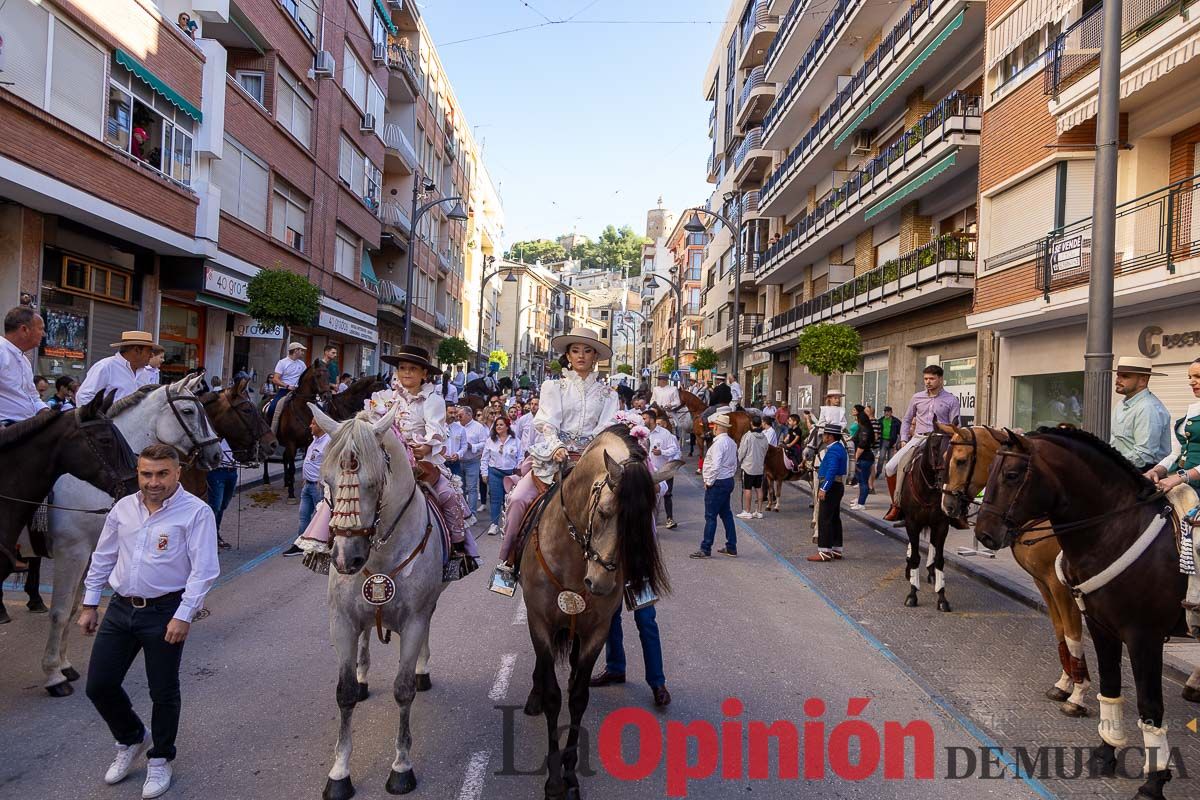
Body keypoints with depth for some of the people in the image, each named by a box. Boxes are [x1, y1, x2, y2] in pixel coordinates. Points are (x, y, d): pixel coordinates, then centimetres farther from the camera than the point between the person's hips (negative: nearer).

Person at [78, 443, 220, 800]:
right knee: (98, 685, 10)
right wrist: (90, 604, 14)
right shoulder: (123, 508, 6)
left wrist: (183, 616, -20)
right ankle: (131, 740, 37)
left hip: (165, 613, -5)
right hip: (120, 609, 5)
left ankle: (160, 759, 30)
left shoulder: (196, 512, -13)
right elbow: (102, 559, 15)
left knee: (163, 692, 7)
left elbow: (204, 571, -17)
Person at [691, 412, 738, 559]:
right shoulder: (731, 443, 11)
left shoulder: (718, 443, -20)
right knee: (726, 514, 15)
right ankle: (731, 548, 21)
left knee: (710, 516, -3)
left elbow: (715, 466, -26)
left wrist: (709, 482, -16)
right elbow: (734, 465, 17)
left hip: (717, 483, -10)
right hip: (728, 481, 10)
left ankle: (705, 549, 2)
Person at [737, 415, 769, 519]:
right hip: (760, 467, 5)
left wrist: (738, 462, 7)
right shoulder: (764, 437, 1)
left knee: (747, 489, 1)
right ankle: (759, 511, 15)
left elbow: (742, 452, -11)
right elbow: (765, 452, 9)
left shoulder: (748, 436, -16)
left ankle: (747, 512, 4)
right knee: (758, 488, 11)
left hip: (748, 466, -5)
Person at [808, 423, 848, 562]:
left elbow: (832, 471, -27)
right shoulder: (839, 448, 15)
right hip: (837, 487, 11)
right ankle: (836, 550, 20)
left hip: (831, 487, -11)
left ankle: (824, 552, -7)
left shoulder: (834, 450, -18)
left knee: (824, 520, -8)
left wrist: (823, 489, -28)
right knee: (835, 519, 14)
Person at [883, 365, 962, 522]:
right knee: (890, 467, -14)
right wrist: (904, 440, 9)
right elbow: (906, 420, 21)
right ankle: (896, 504, 2)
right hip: (918, 439, 3)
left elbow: (954, 426, 2)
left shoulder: (951, 400, 5)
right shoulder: (917, 398, 13)